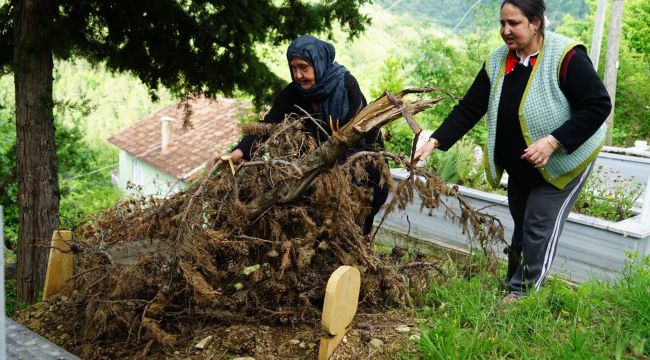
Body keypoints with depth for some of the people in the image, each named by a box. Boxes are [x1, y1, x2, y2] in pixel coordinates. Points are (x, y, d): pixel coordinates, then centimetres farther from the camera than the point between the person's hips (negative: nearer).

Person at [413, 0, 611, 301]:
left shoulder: (567, 57, -24)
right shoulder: (497, 62, -5)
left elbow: (598, 105, -25)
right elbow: (469, 109, -4)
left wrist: (552, 142, -31)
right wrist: (435, 141, -15)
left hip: (563, 162, -6)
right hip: (520, 167, 6)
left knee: (540, 228, -6)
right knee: (521, 225, 16)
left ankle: (524, 292, 8)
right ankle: (513, 284, 31)